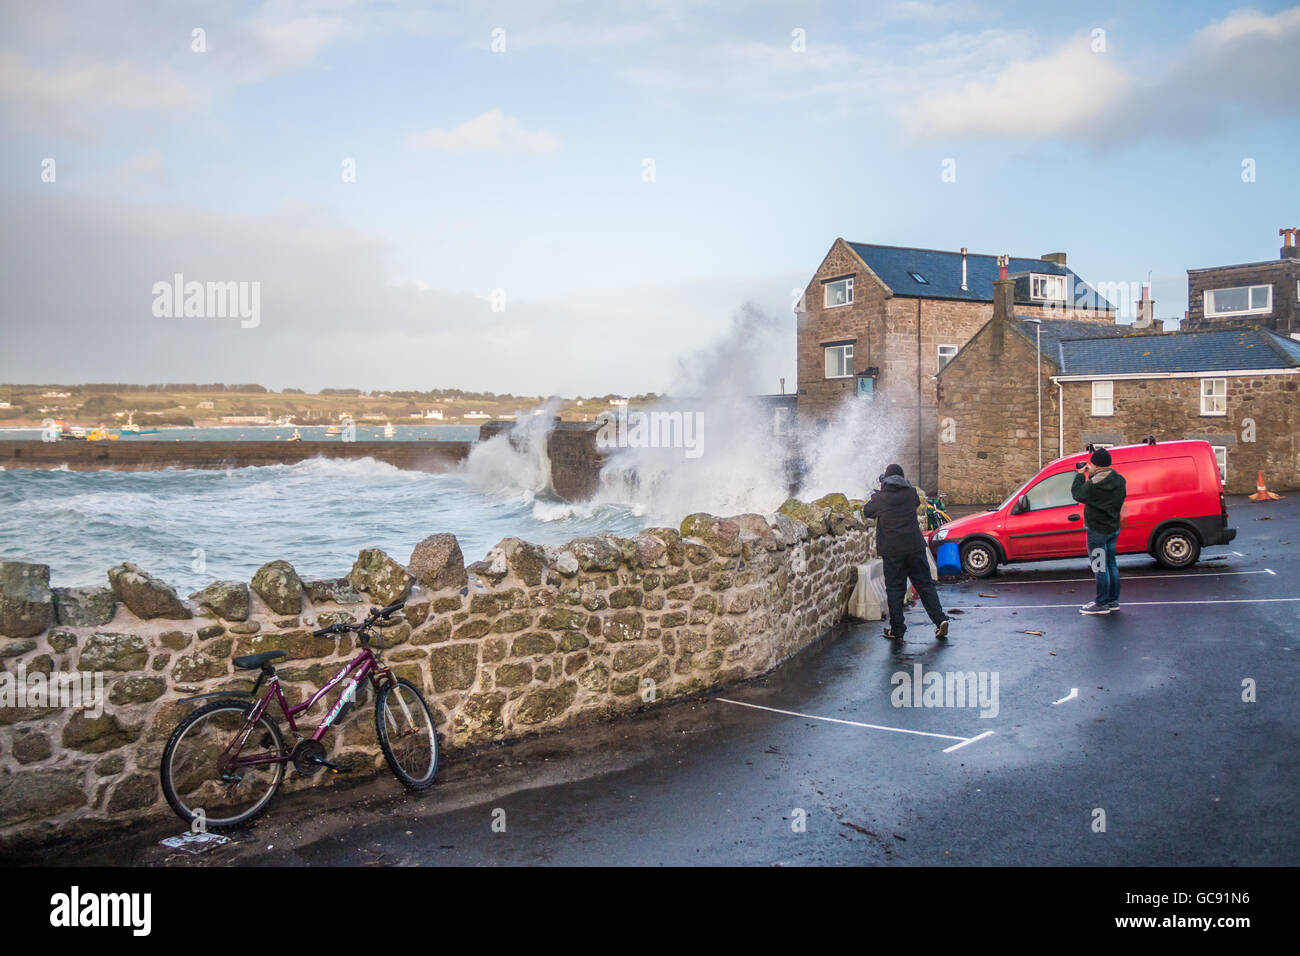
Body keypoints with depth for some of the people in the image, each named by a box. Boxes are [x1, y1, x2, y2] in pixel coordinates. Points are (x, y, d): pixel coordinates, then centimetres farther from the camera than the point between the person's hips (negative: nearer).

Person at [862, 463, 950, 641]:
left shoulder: (881, 497, -3)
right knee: (925, 584, 9)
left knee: (894, 589, 4)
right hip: (915, 546, 2)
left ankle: (897, 630, 5)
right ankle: (940, 620, 2)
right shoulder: (911, 493, 4)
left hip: (892, 550, -2)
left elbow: (867, 512, 13)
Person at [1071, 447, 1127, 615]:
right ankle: (1113, 601, 25)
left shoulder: (1093, 485, -26)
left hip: (1097, 531, -8)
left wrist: (1080, 475, 0)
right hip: (1113, 528, 8)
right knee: (1111, 564, 16)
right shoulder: (1119, 480, -1)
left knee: (1100, 567, -1)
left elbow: (1077, 494, -9)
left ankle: (1102, 604, 4)